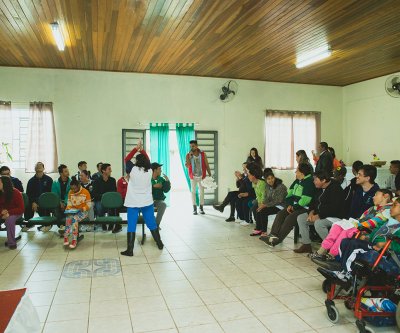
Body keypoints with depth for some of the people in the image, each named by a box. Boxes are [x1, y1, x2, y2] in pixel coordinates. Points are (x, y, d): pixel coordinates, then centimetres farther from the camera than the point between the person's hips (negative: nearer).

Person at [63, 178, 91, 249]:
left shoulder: (85, 192, -8)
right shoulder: (70, 192, 7)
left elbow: (89, 205, -5)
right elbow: (69, 202, 15)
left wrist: (83, 209, -22)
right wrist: (68, 208, -5)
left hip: (83, 211, -4)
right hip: (73, 211, 4)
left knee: (74, 218, -33)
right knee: (68, 218, -30)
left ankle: (74, 240, -31)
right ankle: (66, 237, -25)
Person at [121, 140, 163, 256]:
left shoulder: (133, 170, -12)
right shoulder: (149, 171, -3)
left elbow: (127, 159, 3)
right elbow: (147, 160, 15)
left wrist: (136, 148, 5)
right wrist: (142, 149, 15)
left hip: (133, 203, -3)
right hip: (147, 202, 3)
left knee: (131, 226, 2)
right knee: (152, 224, 15)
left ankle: (130, 250, 3)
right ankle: (160, 244, 26)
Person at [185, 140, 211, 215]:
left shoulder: (203, 154, -5)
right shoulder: (188, 155, -6)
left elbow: (207, 165, -2)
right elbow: (187, 166, -18)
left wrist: (210, 175, -6)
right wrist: (190, 156, -25)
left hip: (201, 176, 0)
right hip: (193, 176, 0)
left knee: (202, 192, 6)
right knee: (193, 192, 4)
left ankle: (201, 208, 15)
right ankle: (194, 209, 12)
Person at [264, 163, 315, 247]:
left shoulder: (309, 182, -15)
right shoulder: (297, 181, 15)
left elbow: (305, 200, -22)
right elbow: (290, 194, 14)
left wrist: (294, 207, -13)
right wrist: (289, 205, -3)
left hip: (304, 208, -9)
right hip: (294, 206, 9)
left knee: (290, 218, -26)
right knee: (280, 214, -8)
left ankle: (278, 239, -20)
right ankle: (273, 235, -16)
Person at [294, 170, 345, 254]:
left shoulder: (335, 189, -19)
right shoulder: (320, 188, 10)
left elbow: (333, 208, -27)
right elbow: (314, 201, 16)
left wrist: (318, 216, -24)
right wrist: (311, 212, -4)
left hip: (334, 216, -10)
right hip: (319, 214, 10)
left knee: (318, 223, -36)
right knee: (300, 218, -1)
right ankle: (306, 244, 1)